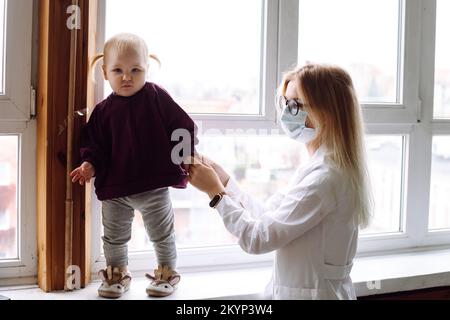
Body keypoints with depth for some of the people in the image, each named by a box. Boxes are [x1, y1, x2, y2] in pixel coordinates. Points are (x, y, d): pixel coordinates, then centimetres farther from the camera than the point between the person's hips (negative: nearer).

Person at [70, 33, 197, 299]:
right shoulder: (104, 110, 0)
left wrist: (186, 157, -10)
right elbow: (95, 144, 5)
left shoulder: (157, 97, -8)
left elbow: (183, 127, -5)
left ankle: (168, 272, 32)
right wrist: (90, 164, -12)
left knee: (162, 234, 12)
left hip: (154, 186, -3)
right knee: (114, 237, 16)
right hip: (115, 188, 3)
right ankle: (117, 273, 37)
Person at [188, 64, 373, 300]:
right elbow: (267, 216, 11)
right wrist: (224, 181, 4)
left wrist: (216, 192, -10)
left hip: (312, 293, -9)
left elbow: (258, 239, -21)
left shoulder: (325, 177, -22)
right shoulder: (321, 168, 8)